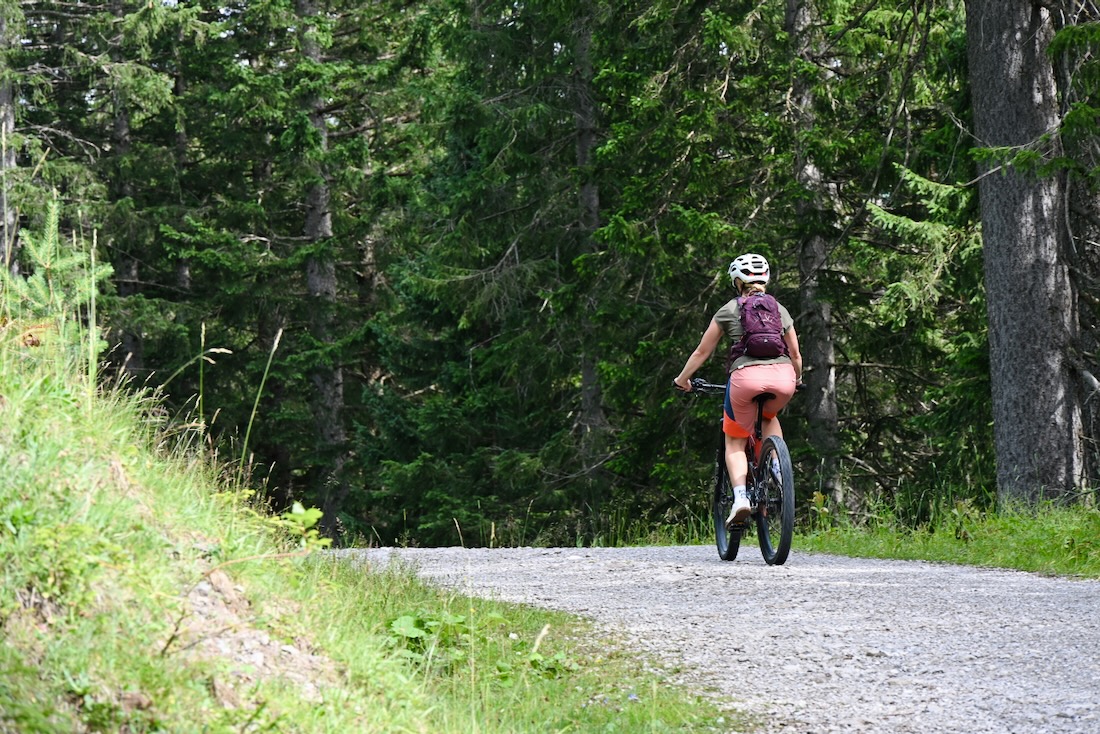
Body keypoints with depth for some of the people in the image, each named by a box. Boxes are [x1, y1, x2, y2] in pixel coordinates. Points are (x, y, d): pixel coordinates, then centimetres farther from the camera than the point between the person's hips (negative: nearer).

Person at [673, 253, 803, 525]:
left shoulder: (729, 310, 15)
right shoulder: (780, 309, 22)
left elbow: (702, 351, 19)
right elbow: (795, 354, 29)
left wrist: (682, 379, 34)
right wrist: (797, 379, 49)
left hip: (746, 375, -3)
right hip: (783, 378, 3)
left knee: (735, 441, 13)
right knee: (769, 417, 35)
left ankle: (740, 496, -11)